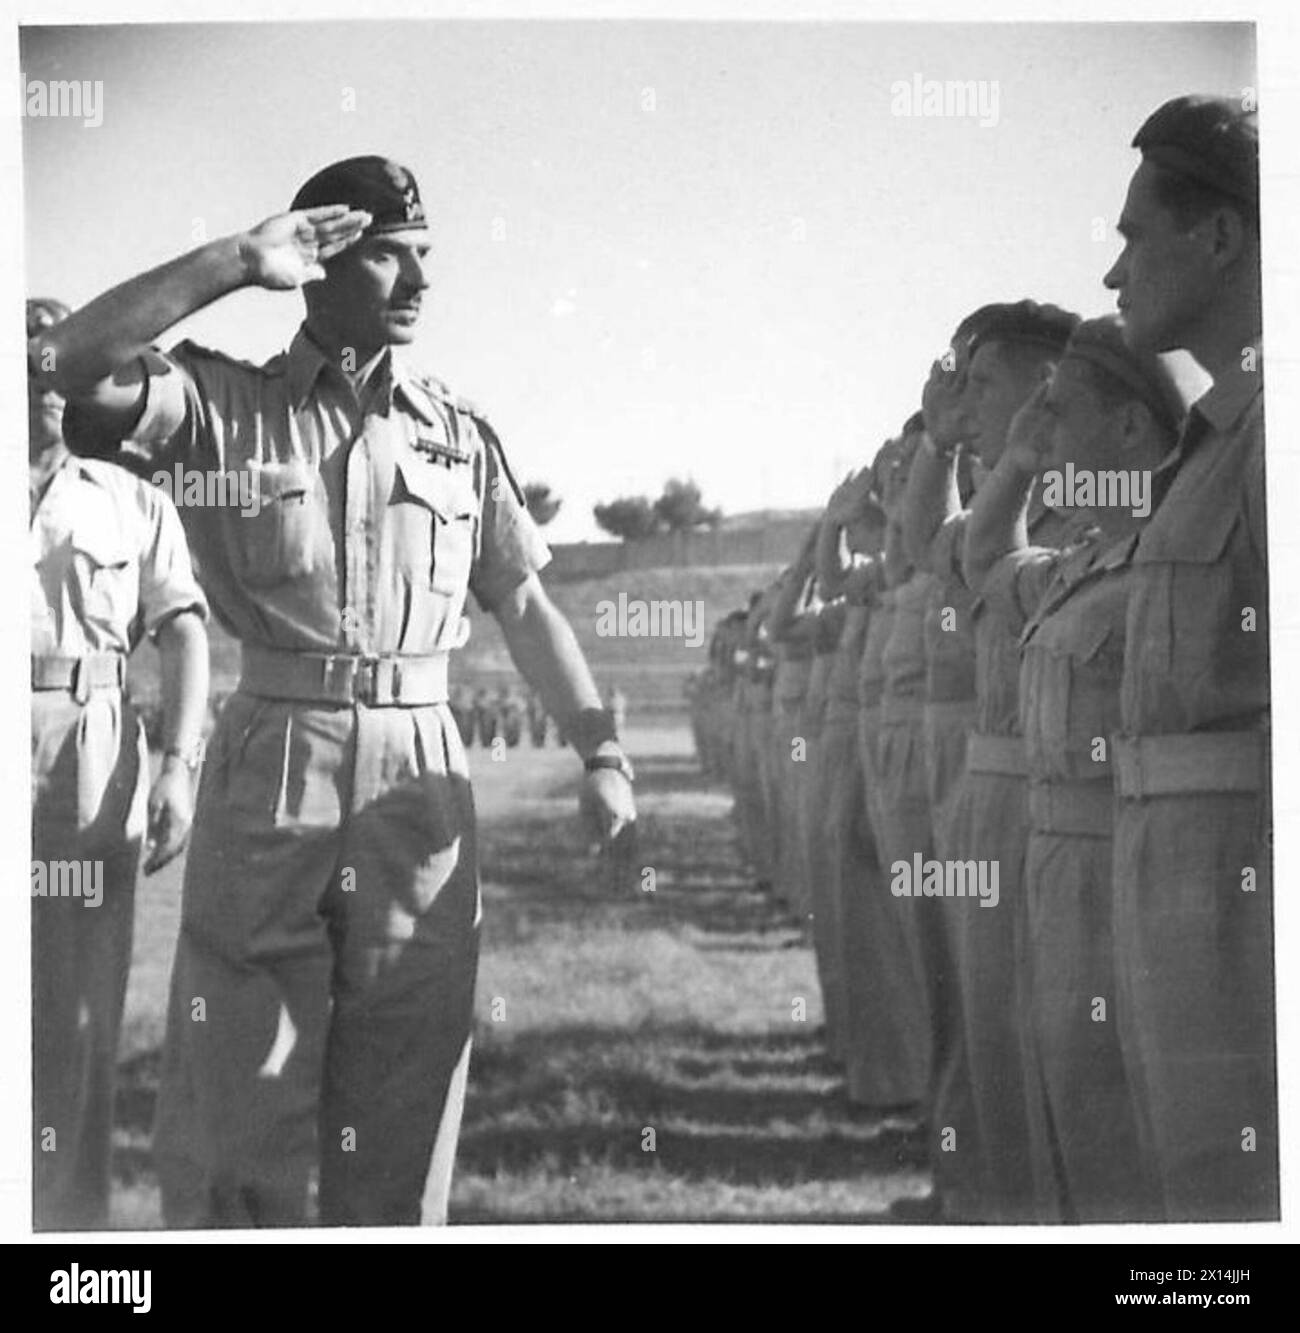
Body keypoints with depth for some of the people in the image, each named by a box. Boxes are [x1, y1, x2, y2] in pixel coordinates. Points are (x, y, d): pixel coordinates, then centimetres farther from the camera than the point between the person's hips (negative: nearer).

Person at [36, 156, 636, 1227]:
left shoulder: (459, 433, 14)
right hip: (272, 771, -2)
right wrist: (237, 263, -10)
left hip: (421, 777, 3)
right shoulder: (226, 405, 5)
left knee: (402, 1101, 5)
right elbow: (75, 364, -11)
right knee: (238, 1094, -3)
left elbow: (525, 607, 15)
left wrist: (600, 750, 4)